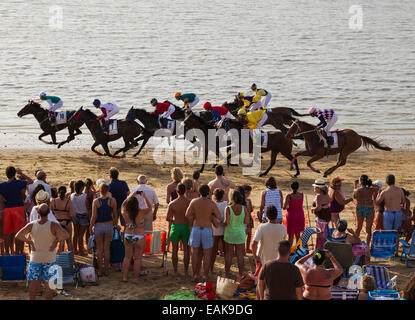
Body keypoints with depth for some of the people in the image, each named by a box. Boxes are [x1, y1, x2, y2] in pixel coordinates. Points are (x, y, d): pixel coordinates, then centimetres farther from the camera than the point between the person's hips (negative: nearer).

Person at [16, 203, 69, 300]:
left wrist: (30, 242, 0)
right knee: (49, 283, 7)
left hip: (35, 258, 2)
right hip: (49, 258, -2)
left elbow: (18, 236, -10)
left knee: (34, 282, 12)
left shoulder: (31, 225, -8)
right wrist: (57, 239, -6)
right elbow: (66, 236, -22)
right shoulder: (53, 225, -16)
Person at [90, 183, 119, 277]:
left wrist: (90, 227, 1)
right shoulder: (112, 201, -6)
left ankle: (100, 270, 10)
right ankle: (106, 270, 12)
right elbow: (115, 215, 3)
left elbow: (94, 217, -10)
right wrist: (116, 224, 19)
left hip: (98, 226, -2)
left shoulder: (96, 201, -11)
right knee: (107, 248, 10)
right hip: (109, 226, 2)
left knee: (99, 249, 8)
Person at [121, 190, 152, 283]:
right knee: (137, 258, 6)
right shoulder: (141, 213, -19)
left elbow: (123, 204, 11)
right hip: (139, 237, -3)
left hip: (127, 236, 3)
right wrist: (144, 197, 7)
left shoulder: (125, 213, -11)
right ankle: (135, 278, 9)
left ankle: (125, 277, 17)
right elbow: (149, 207, 1)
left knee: (127, 257, 15)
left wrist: (131, 196, 12)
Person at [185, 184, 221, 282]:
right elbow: (219, 217, -6)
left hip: (196, 229, 2)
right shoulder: (211, 203, -9)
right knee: (207, 254, 5)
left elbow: (187, 215, -1)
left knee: (195, 253, 11)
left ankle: (195, 275, 11)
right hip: (207, 229, -2)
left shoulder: (194, 202, -5)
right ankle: (205, 276, 6)